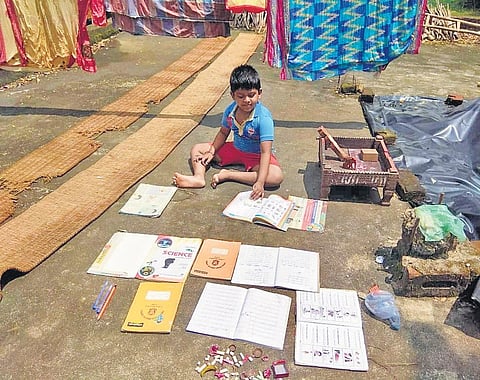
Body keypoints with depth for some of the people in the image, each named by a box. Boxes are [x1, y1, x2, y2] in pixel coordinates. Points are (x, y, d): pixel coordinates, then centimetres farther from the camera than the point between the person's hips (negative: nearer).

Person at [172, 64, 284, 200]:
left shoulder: (263, 117, -29)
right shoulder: (230, 110, -12)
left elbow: (265, 152, -34)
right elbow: (223, 133, 8)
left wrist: (260, 182, -43)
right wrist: (211, 152, -3)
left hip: (256, 155, -5)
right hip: (235, 149, 5)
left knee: (277, 177, -35)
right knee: (197, 149, 2)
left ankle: (227, 175, -30)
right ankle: (199, 177, -27)